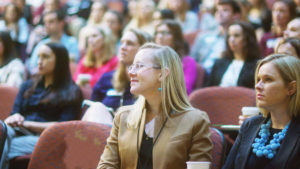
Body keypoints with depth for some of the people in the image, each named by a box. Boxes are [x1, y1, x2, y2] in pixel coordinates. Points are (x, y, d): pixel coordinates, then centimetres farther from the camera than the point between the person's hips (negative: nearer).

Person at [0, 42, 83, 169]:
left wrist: (27, 123, -6)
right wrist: (14, 118, -6)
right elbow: (14, 113, 20)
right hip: (18, 133, 4)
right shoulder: (28, 86, 29)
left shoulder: (72, 93, 12)